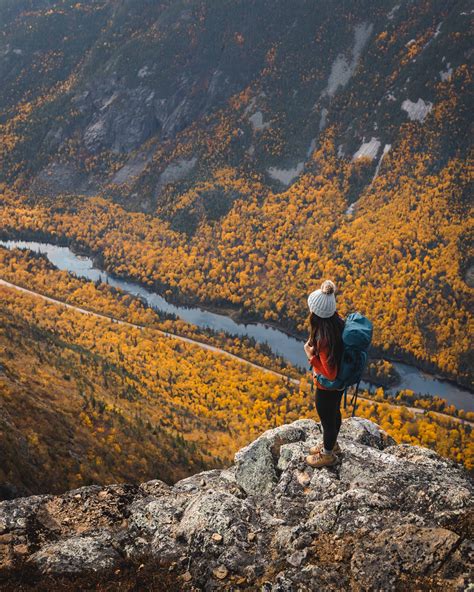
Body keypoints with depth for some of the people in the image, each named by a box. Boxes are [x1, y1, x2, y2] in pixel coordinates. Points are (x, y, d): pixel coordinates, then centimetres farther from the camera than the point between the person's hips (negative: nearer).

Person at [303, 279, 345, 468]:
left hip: (328, 387, -7)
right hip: (340, 382, 8)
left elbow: (329, 373, -32)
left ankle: (328, 455, 44)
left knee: (327, 419, 19)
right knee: (334, 413, 30)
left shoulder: (324, 339, -39)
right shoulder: (338, 321, -14)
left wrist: (311, 355, -26)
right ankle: (331, 444, 56)